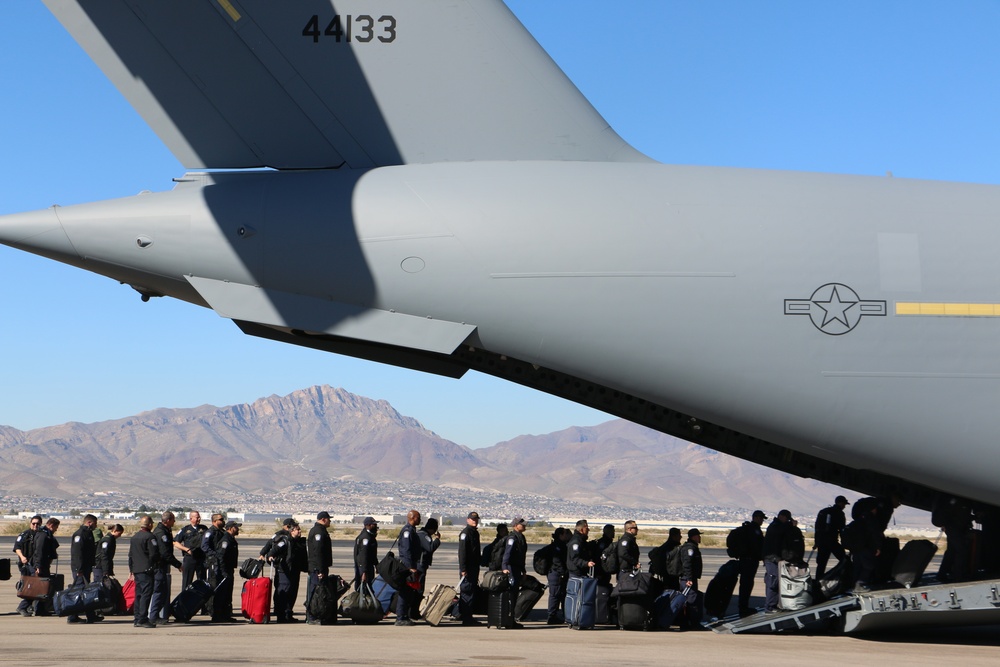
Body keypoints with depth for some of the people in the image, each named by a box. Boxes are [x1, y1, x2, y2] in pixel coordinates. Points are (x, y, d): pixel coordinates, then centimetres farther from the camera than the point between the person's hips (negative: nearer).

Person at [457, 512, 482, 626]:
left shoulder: (475, 532, 16)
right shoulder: (465, 533, -13)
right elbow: (462, 551, -18)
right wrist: (463, 569, -23)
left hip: (474, 567, 10)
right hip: (467, 568, -10)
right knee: (467, 592, -9)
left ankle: (463, 614, 21)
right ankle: (466, 618, -8)